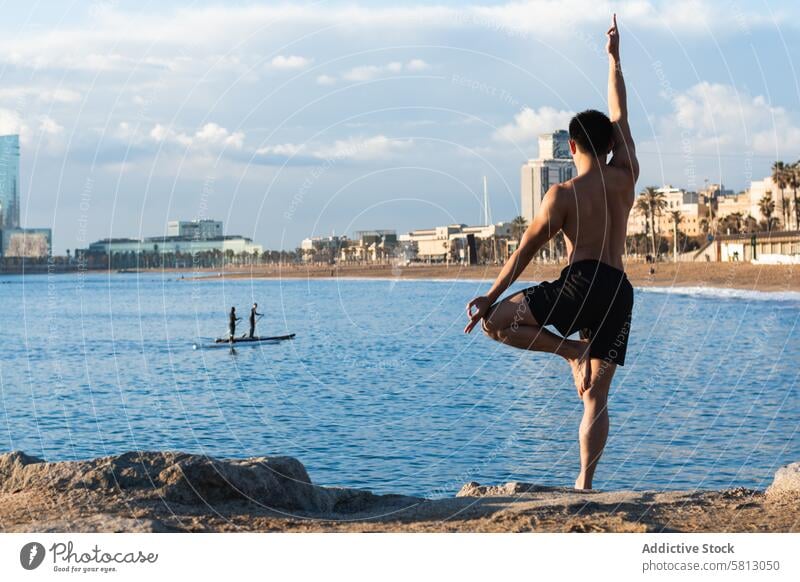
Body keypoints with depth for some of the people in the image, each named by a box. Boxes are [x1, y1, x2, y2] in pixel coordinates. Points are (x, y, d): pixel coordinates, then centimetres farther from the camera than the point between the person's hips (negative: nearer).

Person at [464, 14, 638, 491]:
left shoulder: (562, 195, -1)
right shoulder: (626, 177, 9)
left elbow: (525, 251, 1)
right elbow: (621, 117, 22)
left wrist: (491, 297, 7)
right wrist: (615, 61, 31)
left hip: (582, 283, -5)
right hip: (621, 293, 5)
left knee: (497, 322, 9)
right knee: (597, 398, 5)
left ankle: (571, 350, -2)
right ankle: (585, 481, -5)